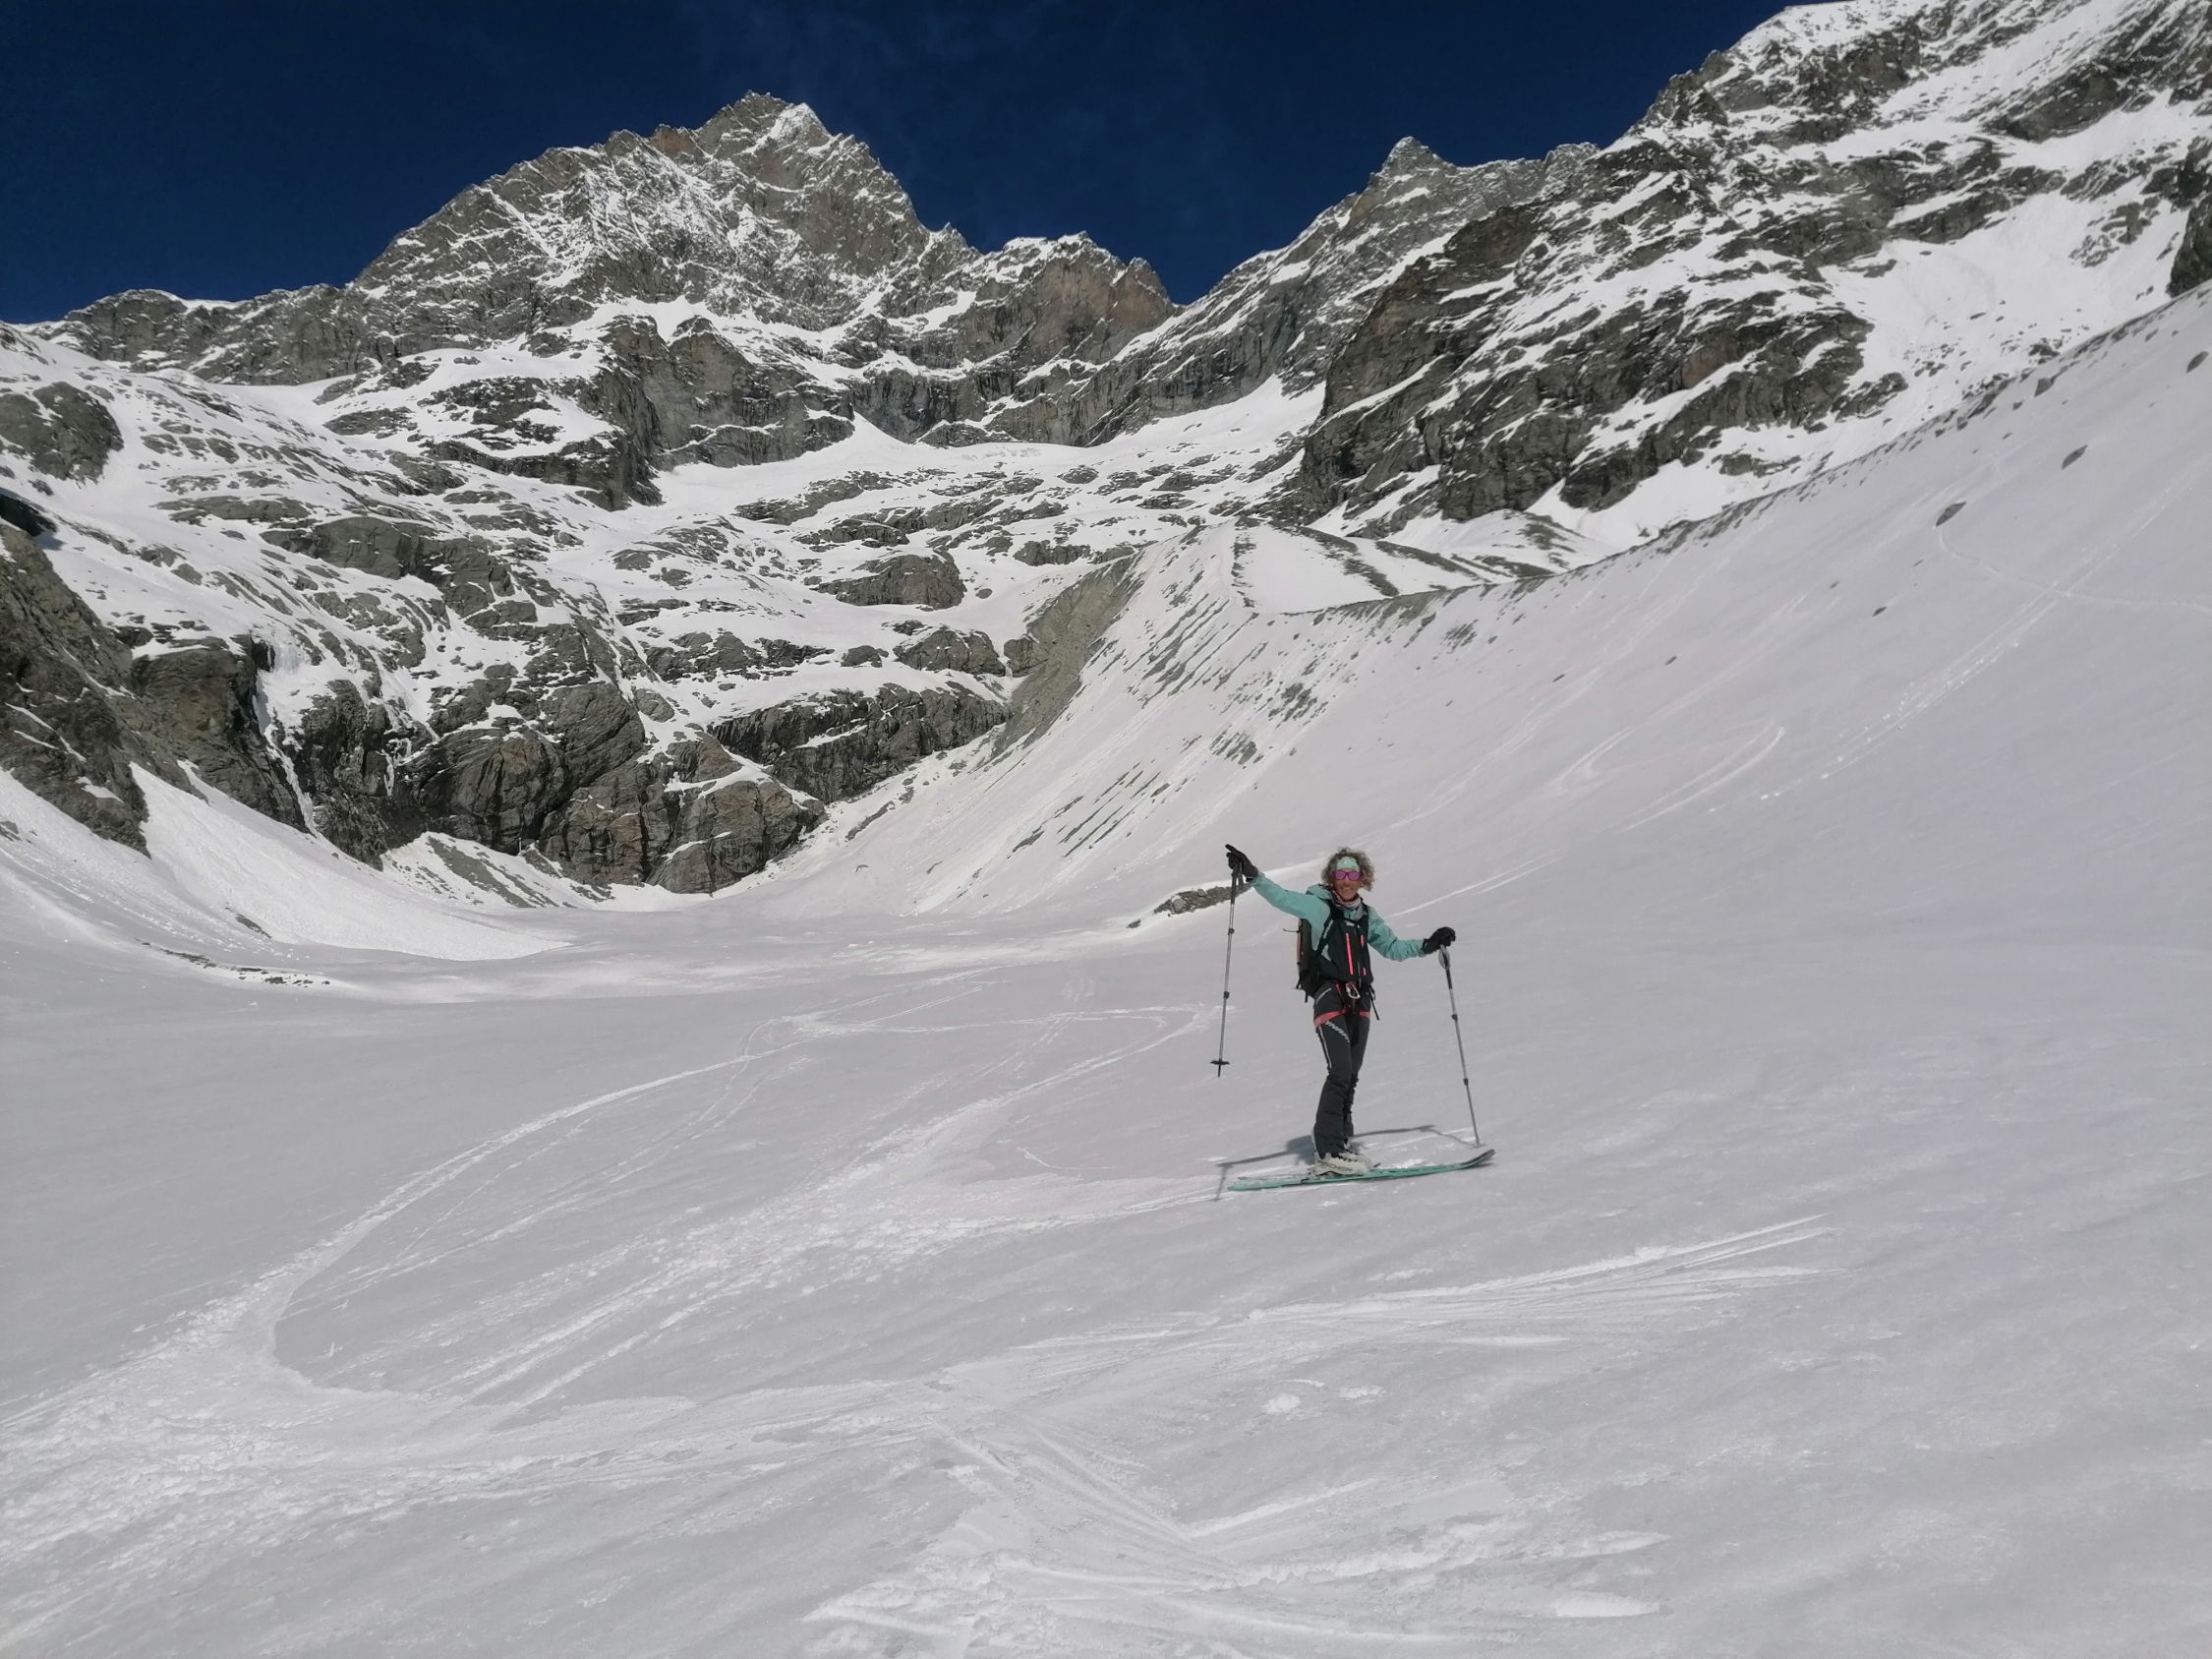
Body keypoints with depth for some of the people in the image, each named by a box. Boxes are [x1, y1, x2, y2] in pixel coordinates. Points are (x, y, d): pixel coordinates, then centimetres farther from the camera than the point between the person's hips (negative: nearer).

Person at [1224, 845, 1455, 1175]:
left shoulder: (1366, 916, 15)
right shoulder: (1318, 906, -2)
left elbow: (1393, 948, 26)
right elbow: (1282, 898, -16)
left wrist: (1427, 945, 16)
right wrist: (1252, 876, -31)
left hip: (1360, 1001, 6)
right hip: (1330, 997, -6)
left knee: (1350, 1077, 8)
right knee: (1341, 1072, -16)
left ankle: (1337, 1144, 17)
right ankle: (1328, 1151, -16)